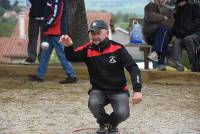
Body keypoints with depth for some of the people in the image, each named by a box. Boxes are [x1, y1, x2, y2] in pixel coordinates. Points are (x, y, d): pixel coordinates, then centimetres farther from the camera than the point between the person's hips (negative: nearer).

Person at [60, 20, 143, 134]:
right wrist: (69, 46, -45)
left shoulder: (117, 48, -12)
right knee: (93, 103, -32)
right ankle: (103, 123, 4)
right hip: (99, 90, 1)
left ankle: (113, 125, 13)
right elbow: (72, 57, -22)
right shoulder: (88, 49, -6)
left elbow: (133, 68, -11)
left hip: (119, 91, -1)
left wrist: (137, 90, -20)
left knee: (122, 113, -27)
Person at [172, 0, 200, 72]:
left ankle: (194, 67, -37)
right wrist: (179, 32, -14)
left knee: (188, 39, -36)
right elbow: (175, 28, 9)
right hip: (182, 36, 4)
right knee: (177, 42, -29)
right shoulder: (176, 13, 15)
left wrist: (185, 30, -20)